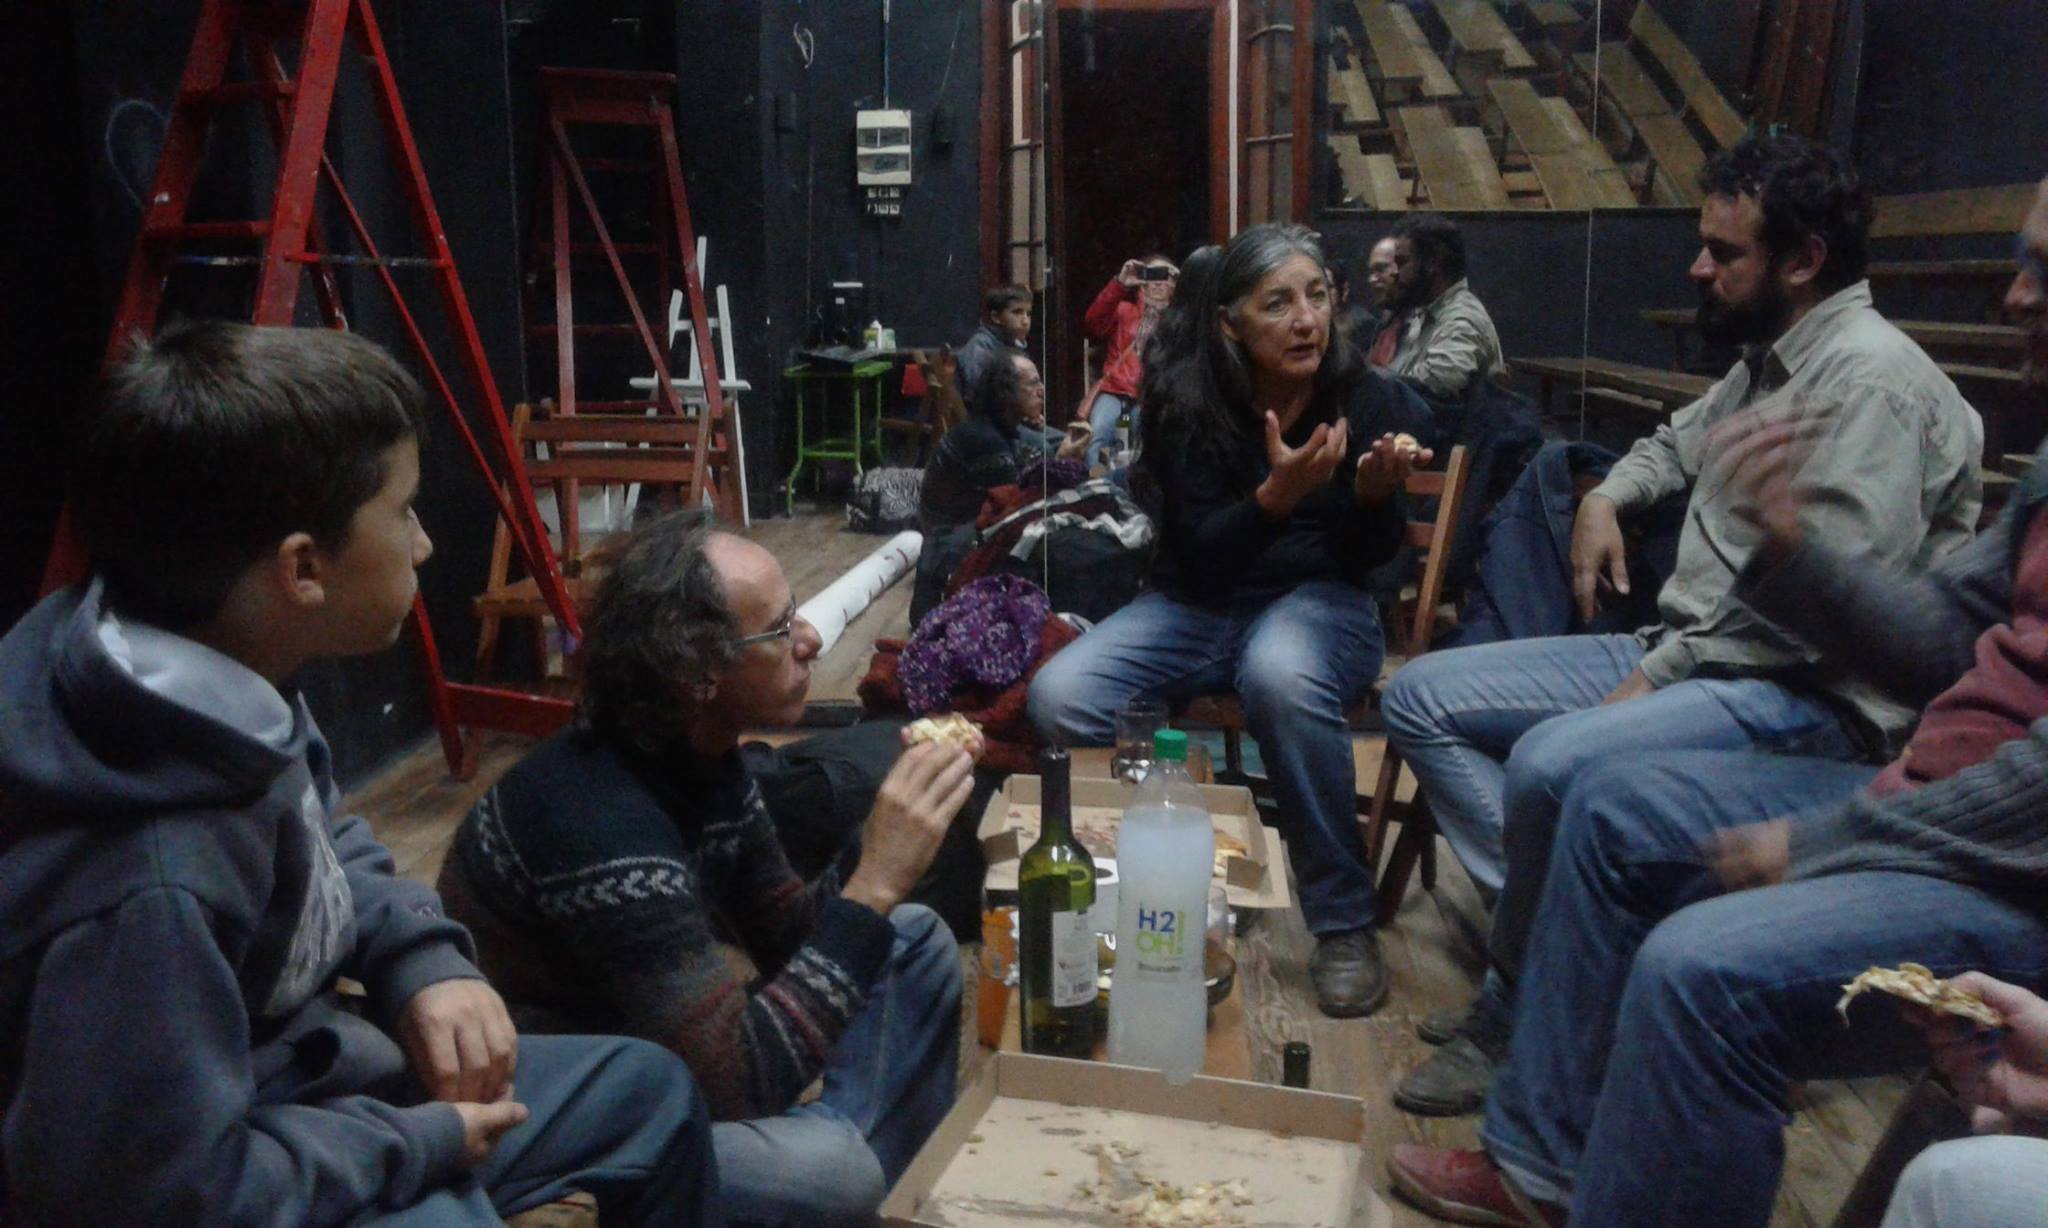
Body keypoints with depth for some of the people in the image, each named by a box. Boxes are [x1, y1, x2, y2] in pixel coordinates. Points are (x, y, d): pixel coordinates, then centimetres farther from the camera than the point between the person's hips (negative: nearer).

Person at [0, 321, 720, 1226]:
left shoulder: (233, 679, -9)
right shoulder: (149, 882, -36)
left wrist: (424, 960, -6)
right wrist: (418, 1140, -18)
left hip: (297, 1084, 8)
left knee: (647, 1090, 15)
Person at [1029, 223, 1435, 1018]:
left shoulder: (1371, 400, -7)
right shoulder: (1186, 401, -9)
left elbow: (1364, 560, -2)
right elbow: (1199, 556, -12)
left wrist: (1372, 496, -24)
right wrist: (1277, 495, -29)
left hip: (1317, 602, -1)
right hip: (1197, 605, 2)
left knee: (1281, 677, -39)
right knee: (1059, 698, -25)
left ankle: (1345, 924, -23)